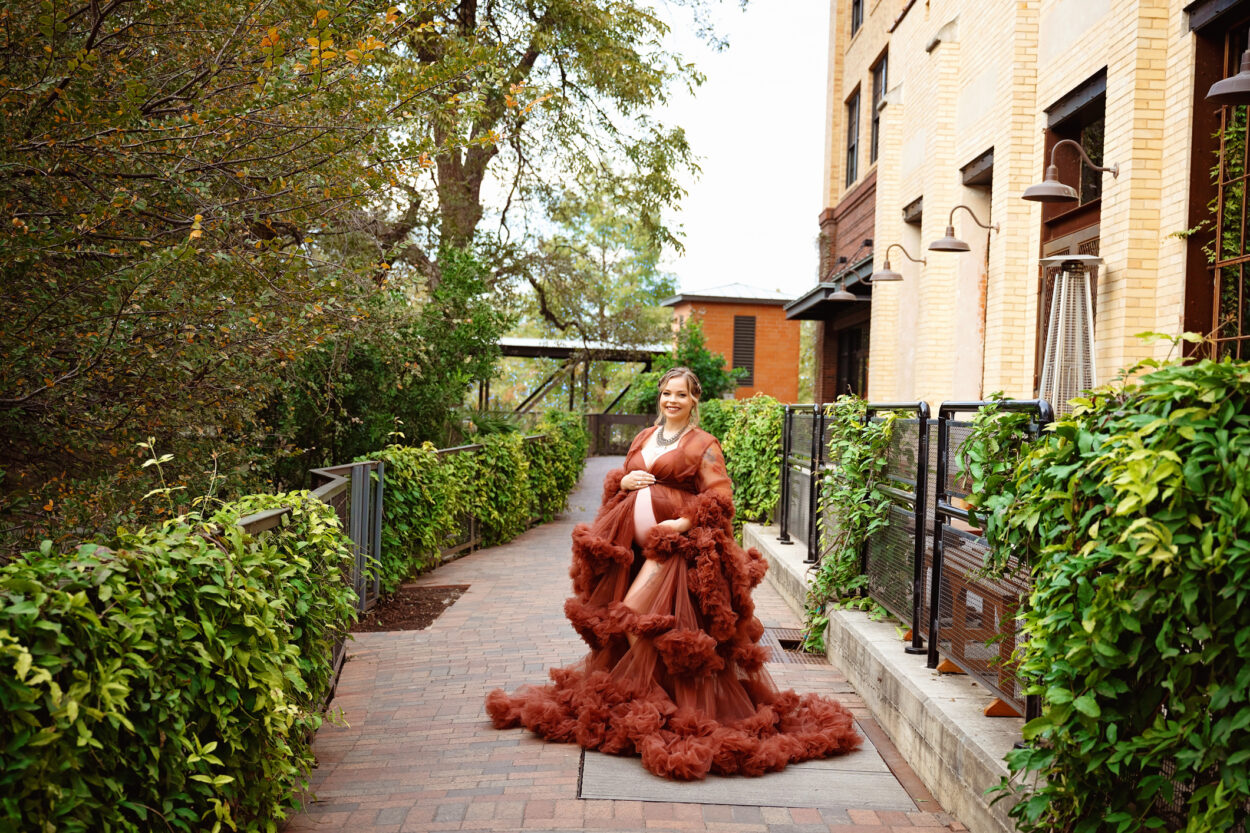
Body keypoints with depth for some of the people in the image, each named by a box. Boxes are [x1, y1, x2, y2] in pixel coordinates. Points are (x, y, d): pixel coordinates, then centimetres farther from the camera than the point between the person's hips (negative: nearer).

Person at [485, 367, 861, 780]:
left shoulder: (702, 445, -1)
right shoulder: (643, 438, 17)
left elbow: (720, 494, -8)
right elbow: (617, 480, 23)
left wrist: (685, 522, -18)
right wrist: (624, 481, 0)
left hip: (674, 541, -6)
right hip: (633, 540, 7)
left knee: (636, 613, -16)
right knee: (620, 616, 6)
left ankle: (647, 697, 0)